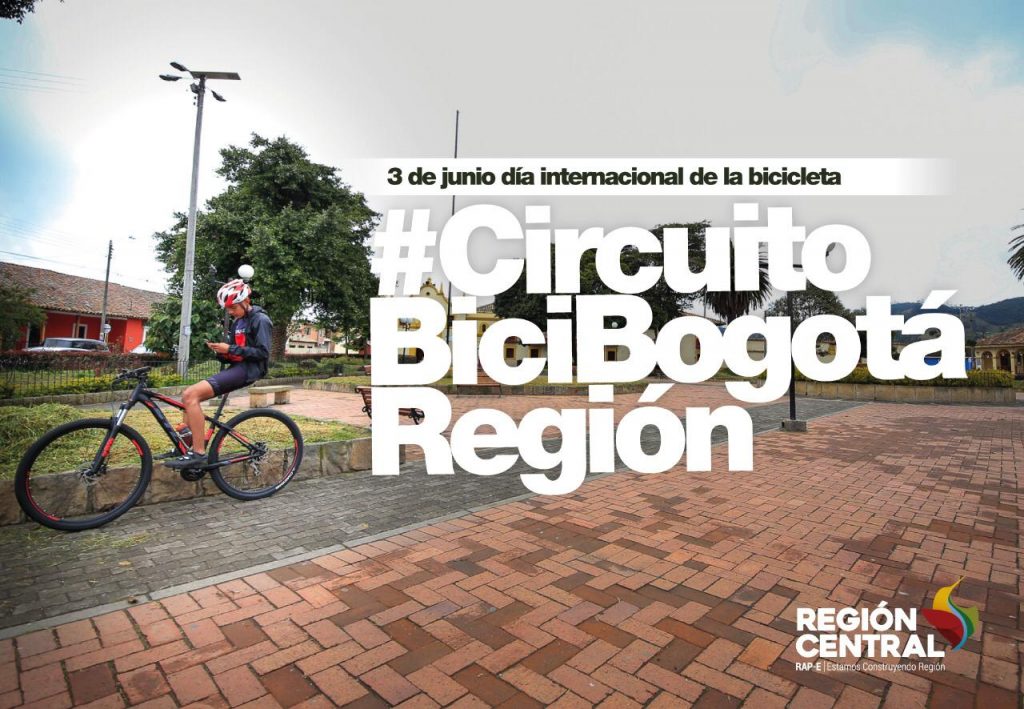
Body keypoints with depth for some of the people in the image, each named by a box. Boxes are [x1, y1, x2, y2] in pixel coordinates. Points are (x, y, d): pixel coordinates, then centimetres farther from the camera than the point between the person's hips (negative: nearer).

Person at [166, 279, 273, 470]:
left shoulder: (260, 320, -7)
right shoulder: (237, 322, 20)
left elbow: (263, 353, -16)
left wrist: (230, 349, -15)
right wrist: (221, 351, 0)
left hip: (247, 370, -10)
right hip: (235, 368, 10)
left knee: (191, 394, -21)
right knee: (188, 397, 2)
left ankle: (199, 454, -20)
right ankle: (192, 446, 6)